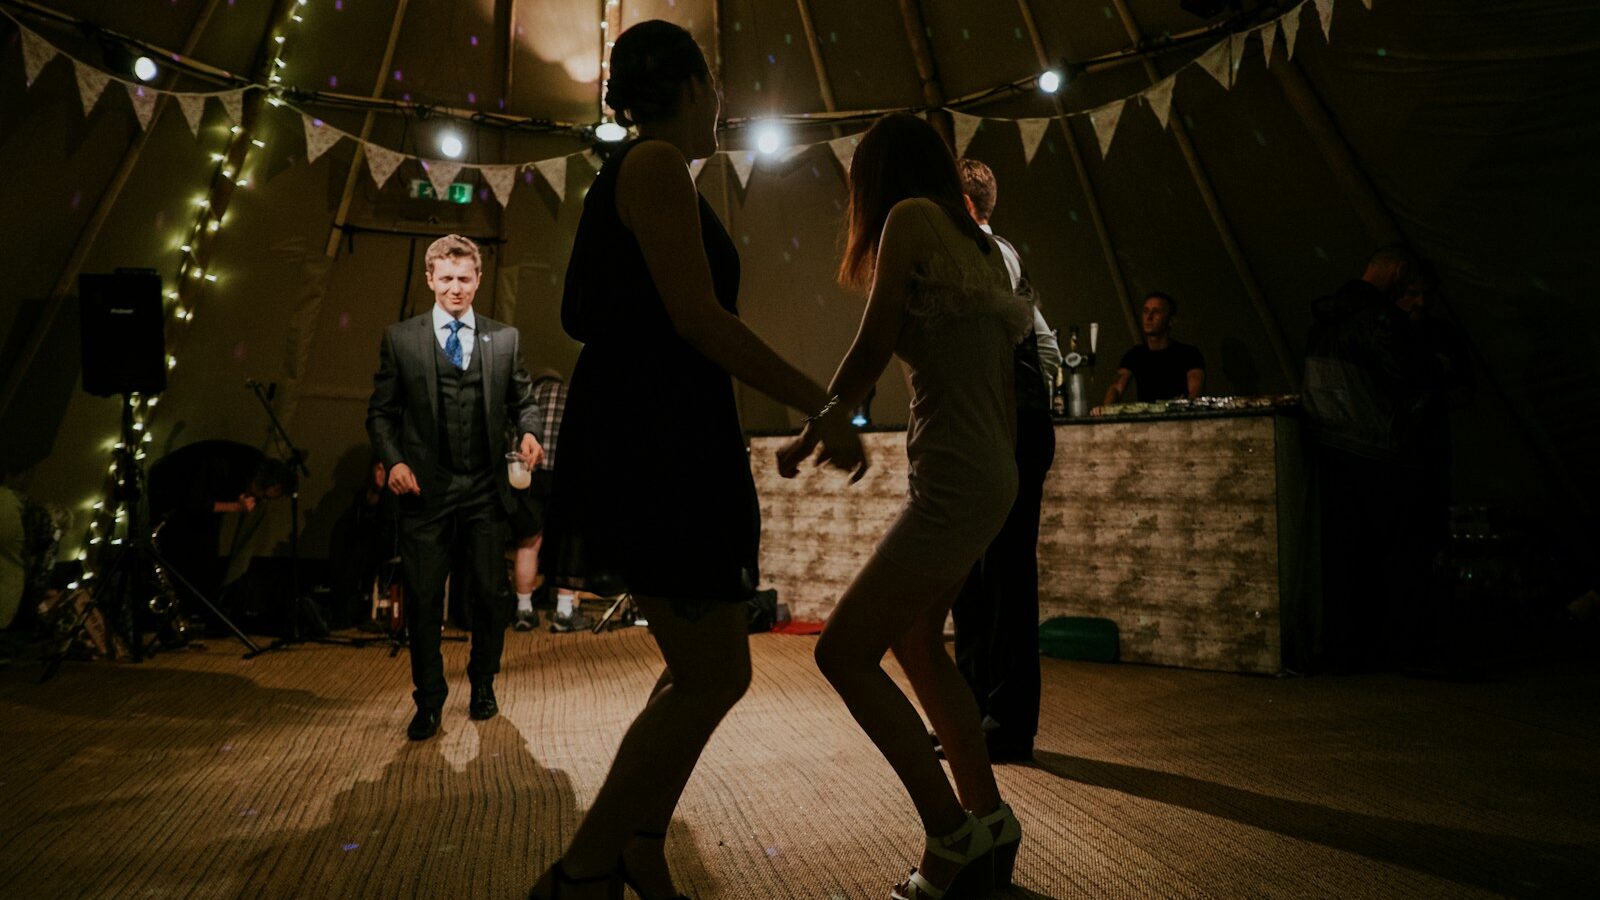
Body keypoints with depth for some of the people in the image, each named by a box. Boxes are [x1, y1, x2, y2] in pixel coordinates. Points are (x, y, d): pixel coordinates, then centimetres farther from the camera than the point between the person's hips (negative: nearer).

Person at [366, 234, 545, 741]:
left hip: (485, 490, 1)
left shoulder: (505, 339, 9)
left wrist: (529, 432, -10)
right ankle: (429, 700, 18)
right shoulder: (399, 338, 5)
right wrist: (393, 460, -10)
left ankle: (483, 684, 31)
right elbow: (381, 411, 5)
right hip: (425, 490, -1)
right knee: (423, 599, 4)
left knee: (491, 594, 9)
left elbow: (522, 400, 11)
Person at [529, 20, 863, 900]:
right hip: (655, 443, -10)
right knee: (714, 674, -8)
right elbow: (696, 316, -18)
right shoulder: (655, 163, -7)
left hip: (669, 445, 10)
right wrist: (825, 408, -15)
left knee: (706, 665, 14)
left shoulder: (638, 175, 23)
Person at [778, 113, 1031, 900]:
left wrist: (807, 437, 3)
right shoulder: (977, 245, 18)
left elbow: (871, 350, -10)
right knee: (915, 641, 21)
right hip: (990, 475, 10)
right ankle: (986, 822, 24)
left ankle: (952, 832, -3)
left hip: (954, 482, -10)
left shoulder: (911, 217, -6)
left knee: (843, 651, -7)